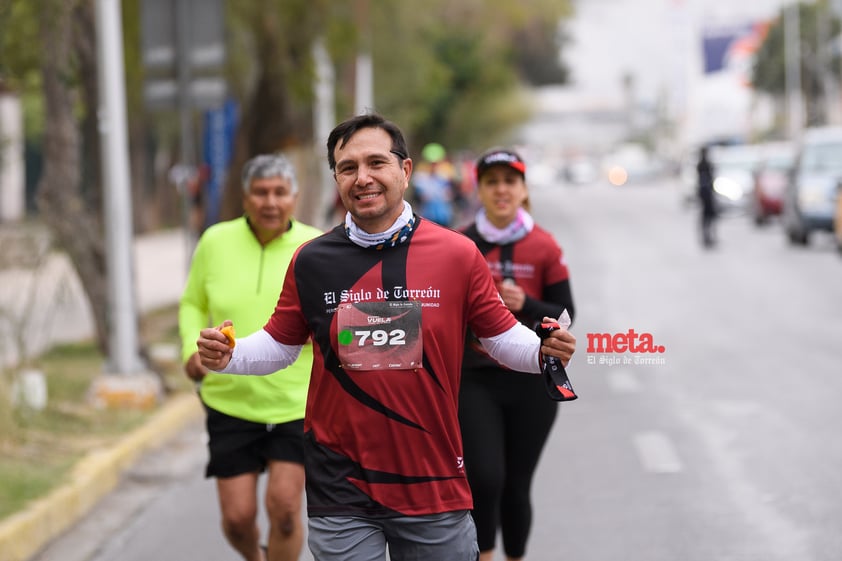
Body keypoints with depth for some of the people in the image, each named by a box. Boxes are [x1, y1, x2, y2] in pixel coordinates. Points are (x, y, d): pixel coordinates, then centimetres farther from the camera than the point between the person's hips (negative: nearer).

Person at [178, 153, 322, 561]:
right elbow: (193, 305, 11)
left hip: (297, 402, -1)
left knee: (284, 508, -10)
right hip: (230, 402, 2)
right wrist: (192, 348, -6)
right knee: (237, 516, 1)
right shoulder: (216, 242, -2)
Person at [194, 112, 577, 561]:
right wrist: (228, 357, -7)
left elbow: (501, 336, 5)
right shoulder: (311, 260, 1)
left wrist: (543, 351, -15)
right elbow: (279, 344, 12)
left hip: (435, 485, 0)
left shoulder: (458, 253, -3)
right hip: (340, 489, 0)